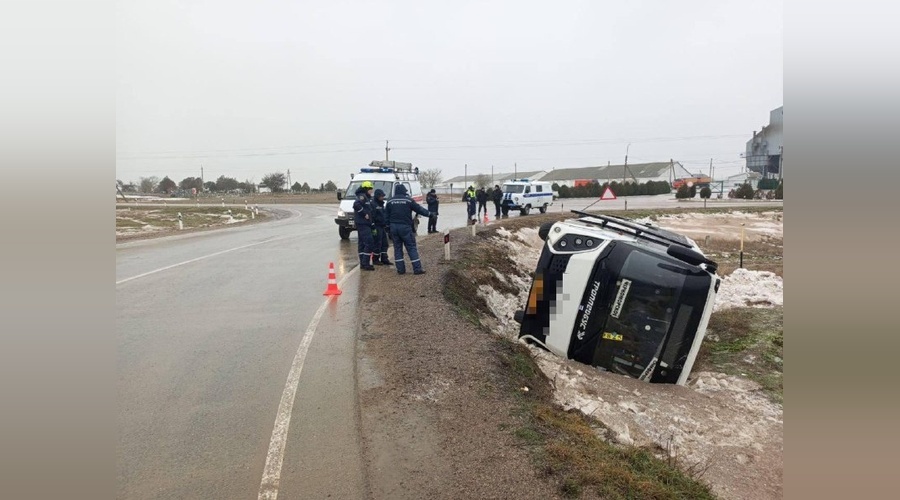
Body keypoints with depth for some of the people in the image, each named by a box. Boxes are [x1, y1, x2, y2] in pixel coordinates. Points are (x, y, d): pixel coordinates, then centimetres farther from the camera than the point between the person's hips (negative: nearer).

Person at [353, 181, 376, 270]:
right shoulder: (362, 196, -11)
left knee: (362, 243, 11)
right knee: (369, 243, -12)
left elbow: (370, 213, 23)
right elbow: (356, 205, -30)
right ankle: (365, 263, -11)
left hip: (365, 224, 10)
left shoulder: (368, 198, 20)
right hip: (362, 224, -10)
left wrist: (373, 225, 20)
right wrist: (364, 214, -23)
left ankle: (363, 264, 17)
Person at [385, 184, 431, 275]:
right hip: (405, 227, -4)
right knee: (411, 247, 0)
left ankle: (400, 269, 10)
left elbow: (386, 216, 10)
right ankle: (417, 269, -3)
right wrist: (429, 214, 12)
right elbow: (419, 209, 0)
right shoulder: (408, 200, -4)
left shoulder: (390, 202, 8)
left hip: (394, 227, 4)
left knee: (397, 248, 11)